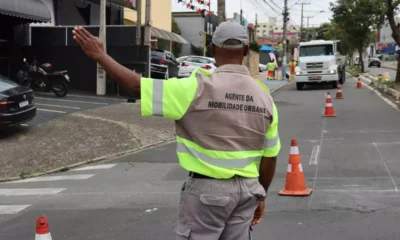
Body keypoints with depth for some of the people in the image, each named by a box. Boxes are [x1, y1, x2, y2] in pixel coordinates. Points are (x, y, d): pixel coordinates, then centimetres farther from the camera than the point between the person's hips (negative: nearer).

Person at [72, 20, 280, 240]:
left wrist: (99, 55, -4)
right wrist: (261, 196, 19)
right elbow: (270, 157, 6)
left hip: (207, 188, -5)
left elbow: (138, 86, -14)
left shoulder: (199, 89, -14)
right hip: (247, 189, 5)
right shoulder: (264, 97, 2)